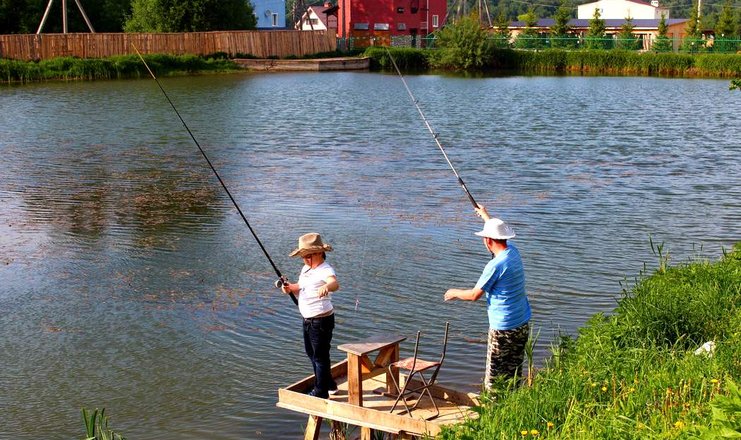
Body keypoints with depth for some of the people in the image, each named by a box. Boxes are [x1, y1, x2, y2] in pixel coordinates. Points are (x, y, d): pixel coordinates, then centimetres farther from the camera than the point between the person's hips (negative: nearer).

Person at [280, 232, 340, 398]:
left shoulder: (325, 270, -22)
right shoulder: (306, 269, 8)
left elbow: (334, 283, -43)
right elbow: (300, 289, 18)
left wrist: (326, 287, -67)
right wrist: (290, 288, -4)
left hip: (321, 321, -10)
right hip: (308, 320, 10)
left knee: (320, 356, 1)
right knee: (311, 353, 23)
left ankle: (320, 392, 14)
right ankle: (329, 384, 39)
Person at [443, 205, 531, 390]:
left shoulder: (495, 265, -21)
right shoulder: (513, 251, 2)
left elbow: (475, 295, -12)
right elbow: (500, 233, 27)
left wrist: (455, 293, 8)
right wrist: (486, 216, 43)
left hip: (503, 328, -8)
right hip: (523, 325, 8)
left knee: (494, 379, 2)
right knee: (514, 373, 15)